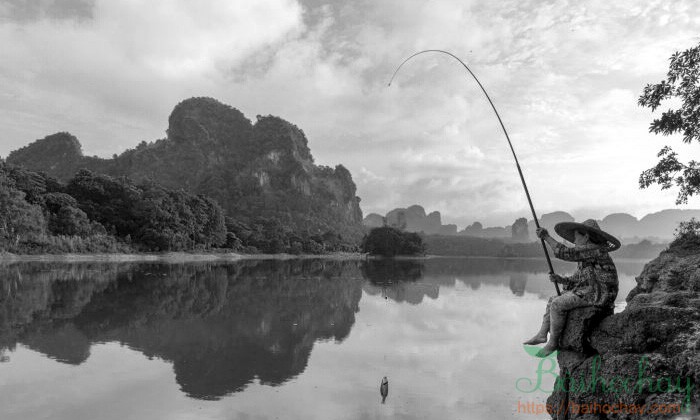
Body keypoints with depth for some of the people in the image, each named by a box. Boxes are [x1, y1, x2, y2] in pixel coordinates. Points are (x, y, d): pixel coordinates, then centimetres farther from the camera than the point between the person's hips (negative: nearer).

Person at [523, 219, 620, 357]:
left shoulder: (593, 249, -16)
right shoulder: (585, 256, 15)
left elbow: (566, 253, -27)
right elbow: (576, 279, 16)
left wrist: (547, 237, -22)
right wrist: (560, 279, -1)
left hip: (598, 295, -11)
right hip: (589, 292, 11)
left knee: (558, 304, -20)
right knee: (553, 300, 10)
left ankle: (553, 342, -9)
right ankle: (542, 335, 6)